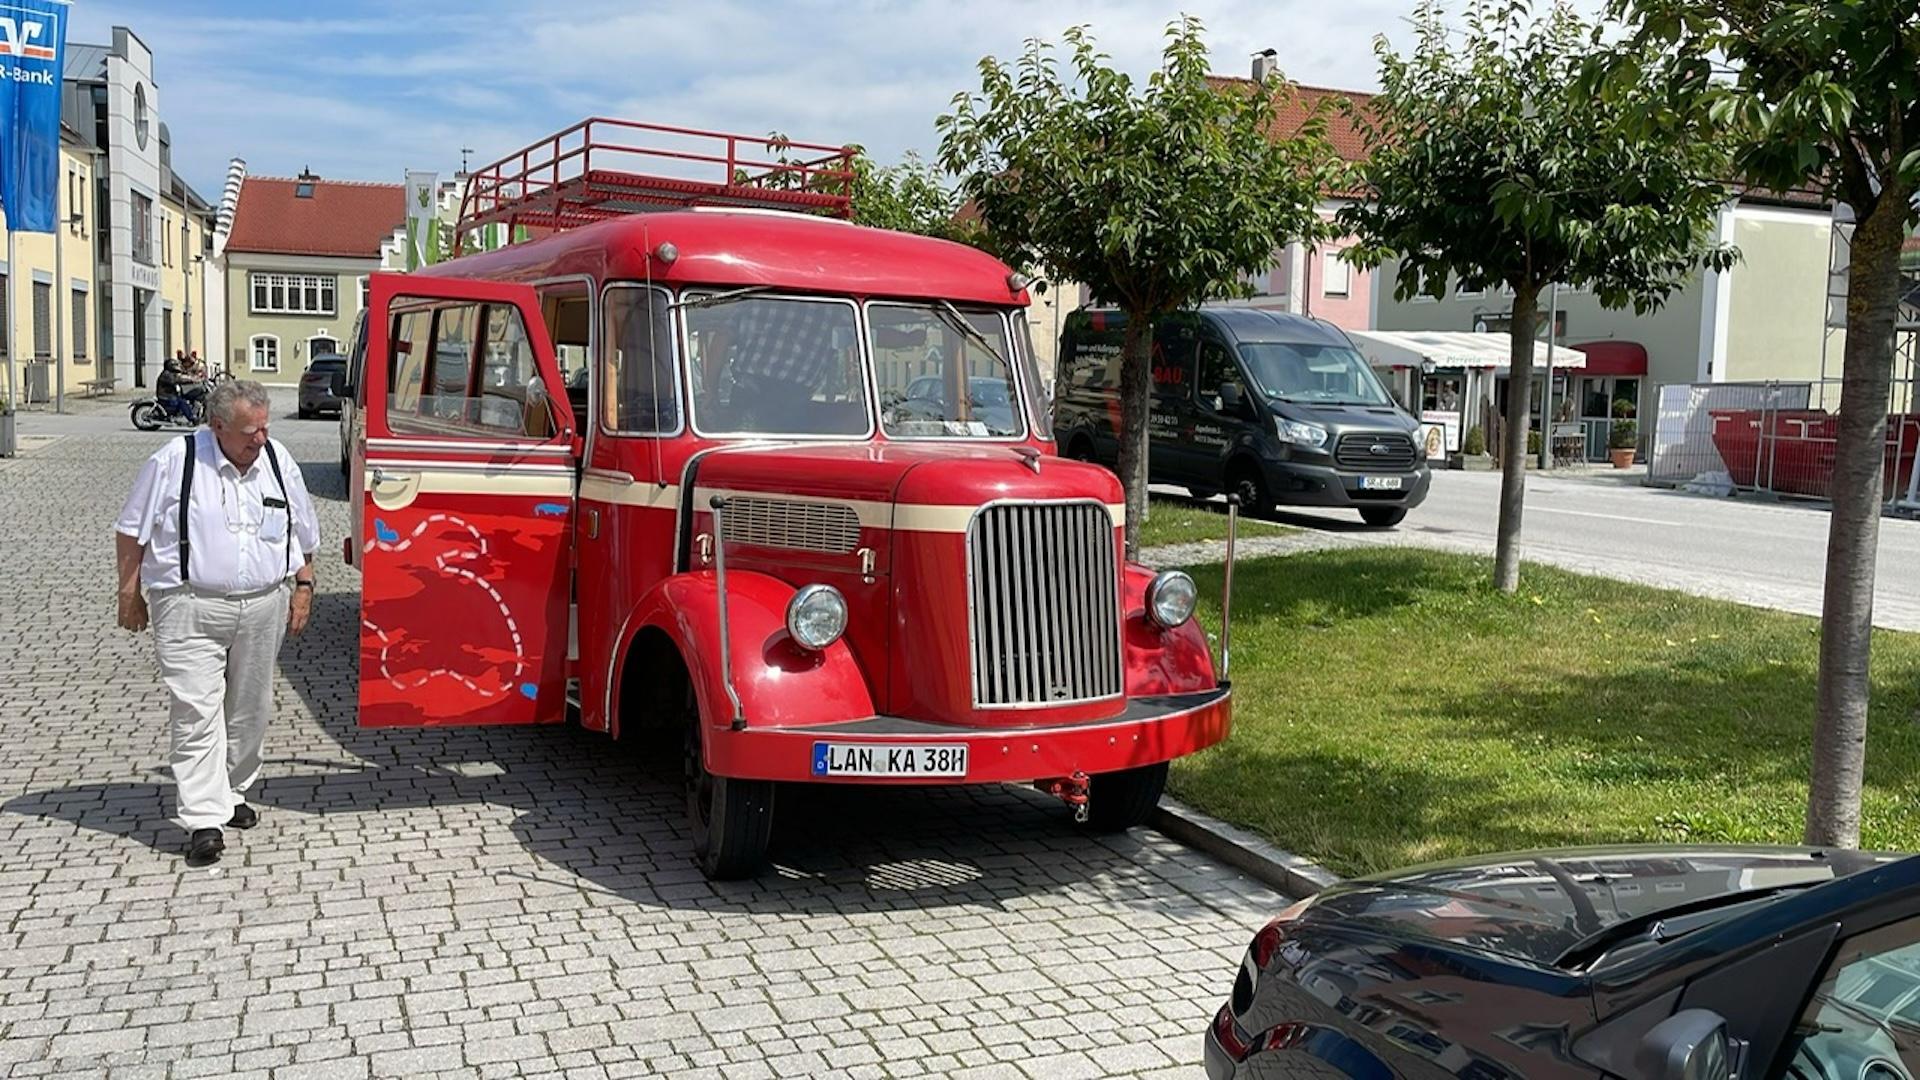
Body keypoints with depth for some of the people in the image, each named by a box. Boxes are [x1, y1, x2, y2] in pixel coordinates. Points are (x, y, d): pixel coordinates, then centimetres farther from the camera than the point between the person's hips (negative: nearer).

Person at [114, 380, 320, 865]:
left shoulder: (278, 461, 5)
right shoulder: (174, 461, -8)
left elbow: (303, 536, 17)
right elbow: (131, 531, 0)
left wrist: (303, 589, 13)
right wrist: (130, 595, 1)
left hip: (264, 607, 4)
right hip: (190, 611, -4)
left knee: (250, 710, 13)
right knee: (196, 713, -8)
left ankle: (232, 793, 30)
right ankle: (204, 819, -6)